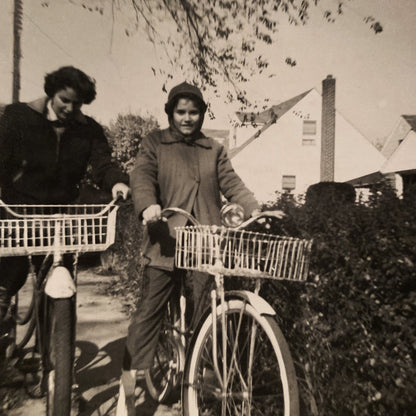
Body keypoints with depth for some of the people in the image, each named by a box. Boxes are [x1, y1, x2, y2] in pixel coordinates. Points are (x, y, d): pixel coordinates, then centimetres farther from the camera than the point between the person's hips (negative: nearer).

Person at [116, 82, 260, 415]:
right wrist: (148, 205, -26)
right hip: (167, 241, -2)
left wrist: (255, 209, -8)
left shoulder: (214, 149, 18)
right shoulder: (155, 143, 10)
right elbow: (142, 176, -5)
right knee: (149, 311, -1)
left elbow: (231, 183, 9)